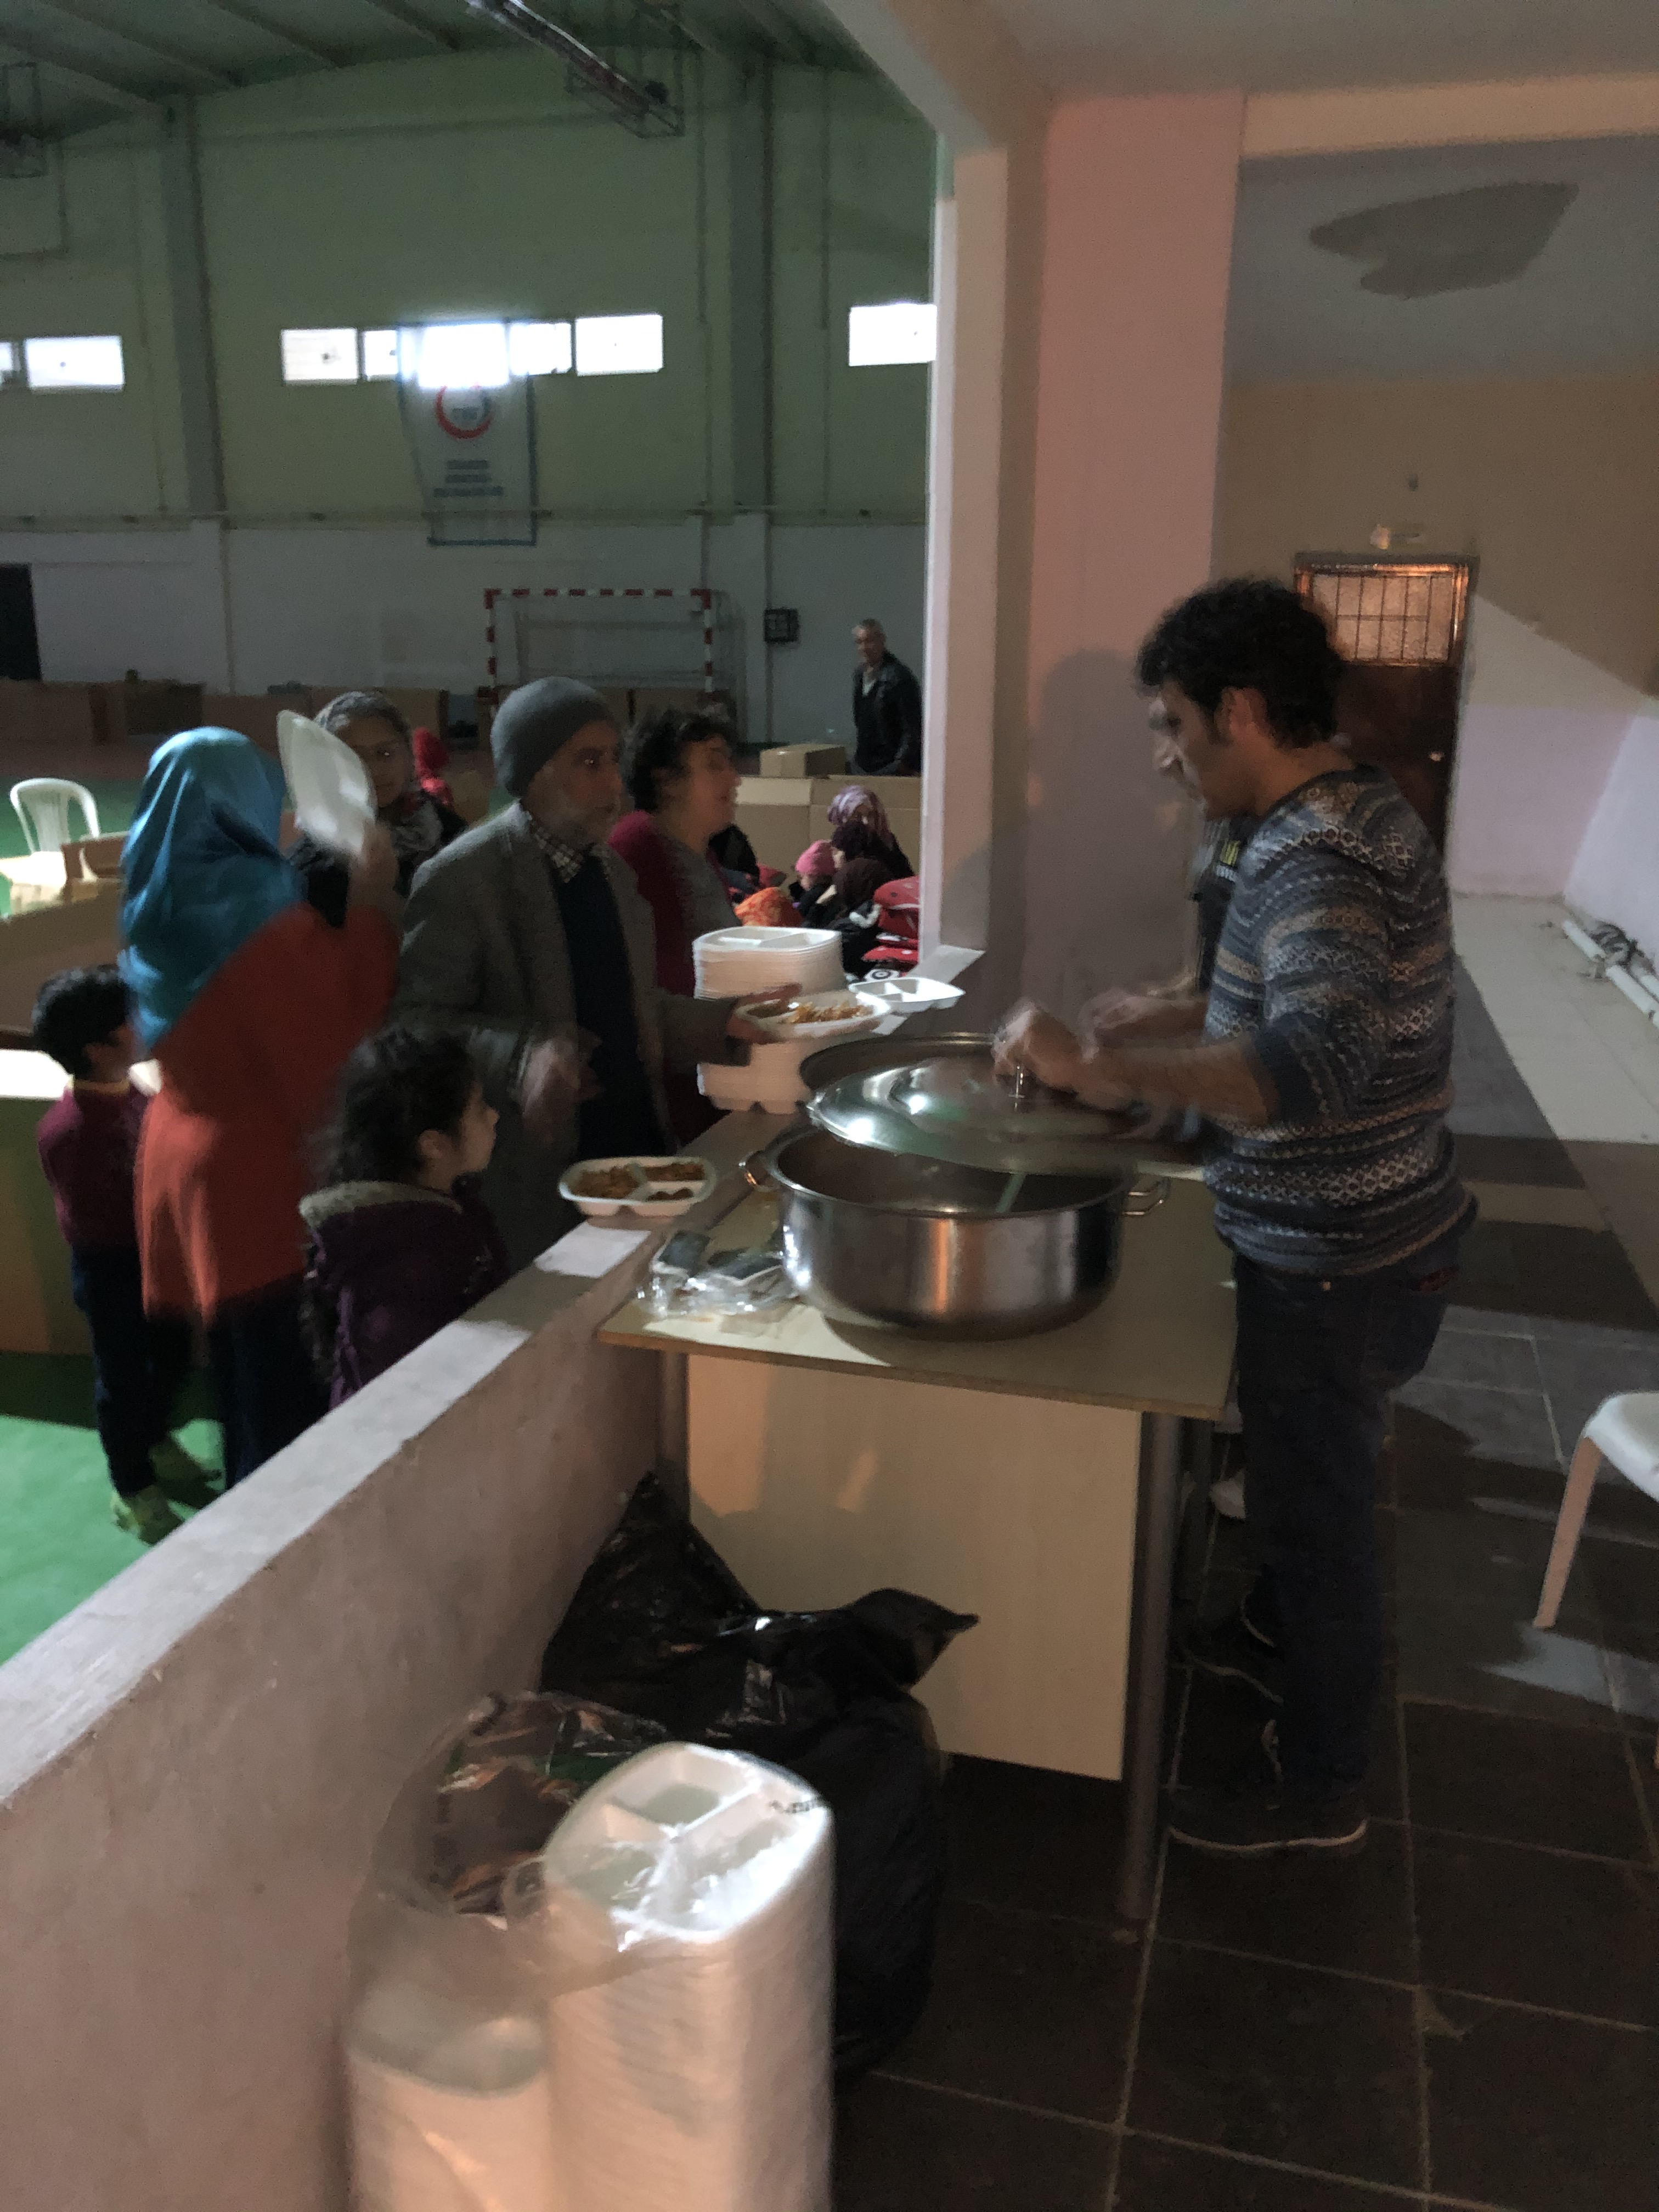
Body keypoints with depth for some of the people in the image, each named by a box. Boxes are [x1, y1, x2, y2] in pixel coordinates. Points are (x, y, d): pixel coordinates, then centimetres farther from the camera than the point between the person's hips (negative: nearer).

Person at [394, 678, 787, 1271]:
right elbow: (416, 1024, -15)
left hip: (633, 1149, 7)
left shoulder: (611, 870, 13)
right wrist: (520, 1056, -30)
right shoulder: (459, 879, -13)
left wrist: (725, 1020, 8)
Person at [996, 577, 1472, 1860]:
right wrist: (1171, 1029, 12)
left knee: (1316, 1507, 8)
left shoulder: (1315, 865, -28)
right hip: (1366, 1232, 9)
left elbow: (1324, 1058, -46)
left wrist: (1098, 1067, -42)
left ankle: (1317, 1789, 29)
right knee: (1307, 1476, 28)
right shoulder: (1358, 814, 4)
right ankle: (1281, 1638, 52)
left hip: (1337, 1265, -9)